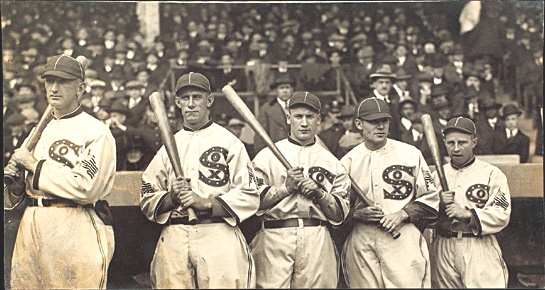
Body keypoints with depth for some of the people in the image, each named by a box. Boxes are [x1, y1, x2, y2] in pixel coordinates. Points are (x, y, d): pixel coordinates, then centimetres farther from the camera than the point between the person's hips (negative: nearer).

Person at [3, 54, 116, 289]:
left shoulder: (95, 132, -5)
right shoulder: (41, 131, 19)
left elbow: (86, 188, -18)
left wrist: (35, 165, -9)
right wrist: (16, 178, 0)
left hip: (76, 231, -7)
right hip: (30, 226, 7)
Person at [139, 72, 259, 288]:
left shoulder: (229, 142, 6)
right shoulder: (168, 146, 18)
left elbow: (249, 196, -4)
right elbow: (147, 201, 14)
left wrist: (206, 202, -14)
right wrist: (171, 197, -7)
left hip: (219, 240, -3)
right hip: (173, 242, 3)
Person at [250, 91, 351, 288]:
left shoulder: (332, 162, 15)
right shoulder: (267, 155, 10)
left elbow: (340, 214, 9)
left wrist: (319, 193, -6)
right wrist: (285, 188, -8)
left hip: (318, 242, 2)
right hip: (275, 239, -2)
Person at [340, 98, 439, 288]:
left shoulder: (410, 154, 7)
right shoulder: (348, 161, 10)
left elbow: (430, 198, 6)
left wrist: (403, 214, -8)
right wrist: (357, 213, -8)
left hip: (403, 240, -1)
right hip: (361, 244, 1)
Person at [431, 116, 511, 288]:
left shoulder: (491, 174, 1)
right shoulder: (438, 174, 13)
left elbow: (502, 215, -8)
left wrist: (468, 214, -20)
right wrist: (439, 205, -10)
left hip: (480, 250, -3)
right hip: (443, 250, 3)